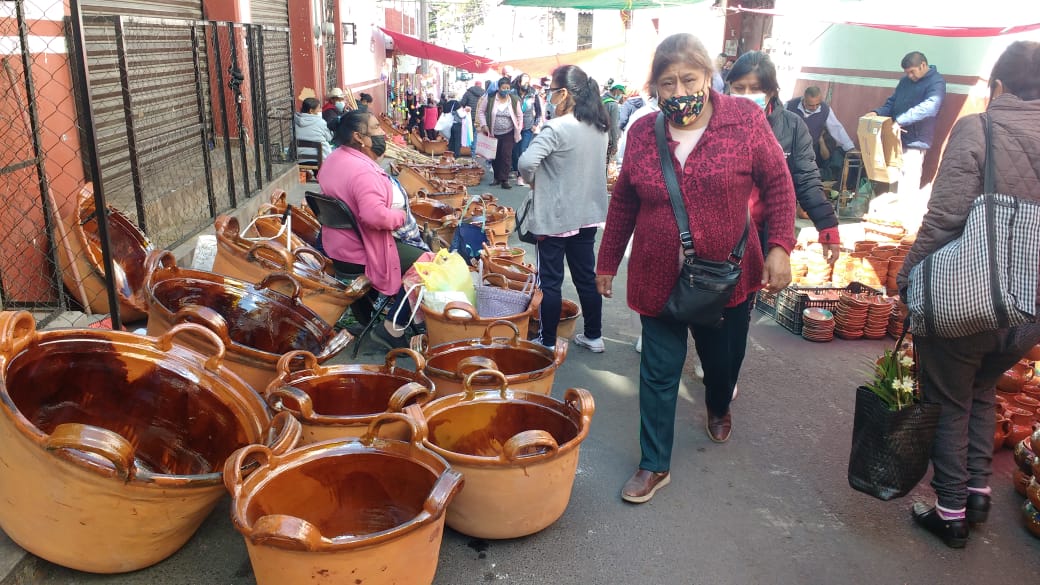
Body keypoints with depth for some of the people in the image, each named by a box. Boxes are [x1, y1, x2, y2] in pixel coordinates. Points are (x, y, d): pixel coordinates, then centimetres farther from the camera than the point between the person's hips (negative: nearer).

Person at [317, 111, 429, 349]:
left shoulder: (335, 158, 5)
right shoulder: (362, 171, -28)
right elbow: (375, 216, -41)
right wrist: (401, 215, -21)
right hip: (359, 254, -11)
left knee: (419, 243, 22)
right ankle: (394, 327, 0)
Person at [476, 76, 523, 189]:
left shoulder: (514, 100, -4)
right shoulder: (489, 98, -8)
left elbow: (519, 116, 5)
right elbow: (481, 111, 0)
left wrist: (518, 131, 1)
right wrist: (483, 125, -8)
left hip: (508, 133, -1)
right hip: (493, 133, 1)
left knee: (506, 155, -8)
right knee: (494, 156, 9)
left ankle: (504, 179, -2)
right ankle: (497, 177, 26)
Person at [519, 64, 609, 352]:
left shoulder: (557, 129, -20)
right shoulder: (598, 127, 4)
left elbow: (527, 162, -30)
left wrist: (533, 181, -10)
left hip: (555, 215, -7)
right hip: (588, 213, 7)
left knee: (550, 280, 4)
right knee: (586, 275, 16)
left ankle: (548, 342, 14)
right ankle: (593, 336, 27)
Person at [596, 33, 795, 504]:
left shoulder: (745, 120, -9)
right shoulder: (641, 133, -3)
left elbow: (777, 184, -4)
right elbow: (623, 204, 6)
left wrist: (780, 246, -14)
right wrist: (607, 262, 10)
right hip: (658, 279, 1)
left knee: (724, 358, 20)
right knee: (658, 374, 4)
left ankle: (719, 407, 55)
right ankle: (654, 466, 20)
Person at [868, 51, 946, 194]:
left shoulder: (936, 82, -7)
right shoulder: (905, 81, 16)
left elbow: (930, 107, -24)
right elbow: (892, 103, 20)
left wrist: (900, 120, -30)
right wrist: (877, 113, -2)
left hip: (914, 141, -7)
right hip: (896, 138, 7)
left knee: (908, 185, -10)